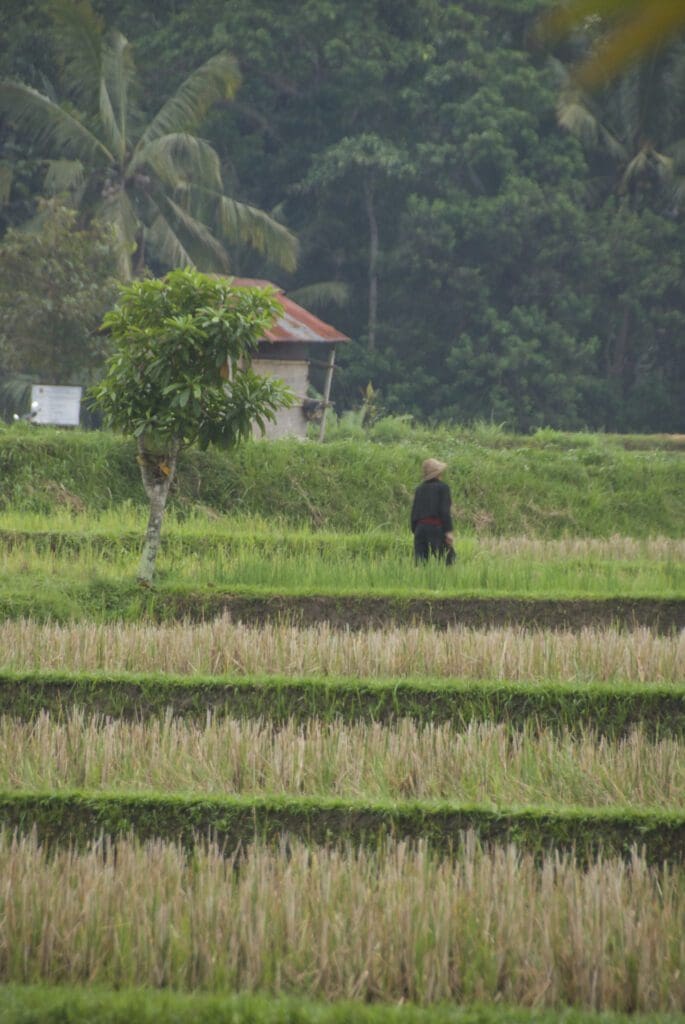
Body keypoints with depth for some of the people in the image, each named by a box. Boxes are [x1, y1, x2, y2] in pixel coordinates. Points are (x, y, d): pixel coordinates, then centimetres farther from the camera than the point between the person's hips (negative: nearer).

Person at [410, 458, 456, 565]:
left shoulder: (419, 489, 14)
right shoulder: (442, 487, -2)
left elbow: (414, 512, 13)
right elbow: (445, 511, -10)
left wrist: (415, 531, 19)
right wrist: (449, 531, -11)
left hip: (420, 527, 6)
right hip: (436, 528, -6)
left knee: (421, 564, 2)